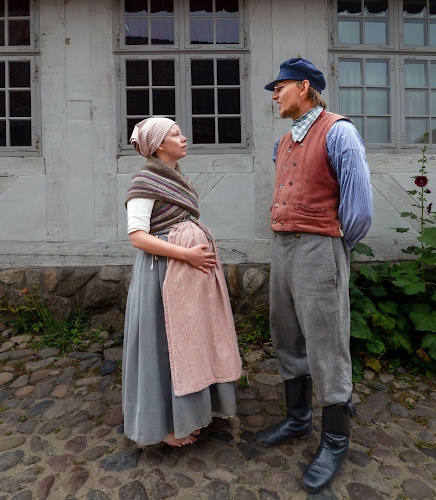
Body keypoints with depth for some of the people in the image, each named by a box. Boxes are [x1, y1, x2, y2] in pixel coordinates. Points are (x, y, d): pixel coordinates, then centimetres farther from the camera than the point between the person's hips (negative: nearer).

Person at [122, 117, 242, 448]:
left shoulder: (180, 179, 15)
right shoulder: (145, 181, -10)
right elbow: (137, 236, -18)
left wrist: (202, 245, 7)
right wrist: (186, 254, -22)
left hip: (193, 269, 9)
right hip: (166, 270, -8)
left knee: (192, 339, 15)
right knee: (167, 343, 2)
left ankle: (190, 411, 34)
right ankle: (166, 422, 22)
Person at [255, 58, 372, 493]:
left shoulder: (337, 132, -8)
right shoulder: (284, 141, 17)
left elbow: (359, 203, -13)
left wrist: (336, 245, -2)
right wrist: (284, 237, 13)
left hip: (318, 249, -8)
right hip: (281, 246, 8)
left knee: (325, 347, 2)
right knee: (287, 340, 15)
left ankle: (335, 442, 22)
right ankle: (297, 419, 36)